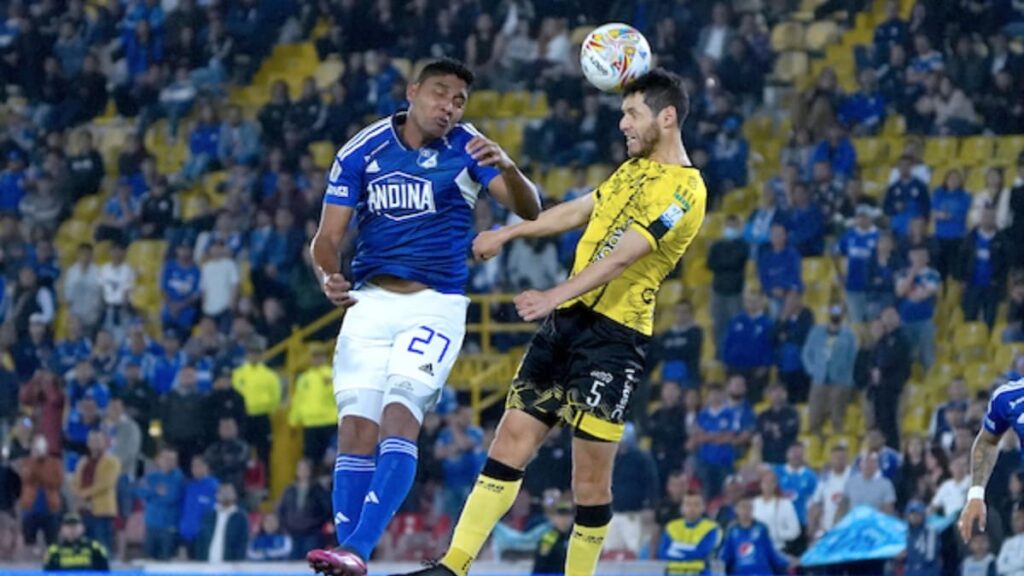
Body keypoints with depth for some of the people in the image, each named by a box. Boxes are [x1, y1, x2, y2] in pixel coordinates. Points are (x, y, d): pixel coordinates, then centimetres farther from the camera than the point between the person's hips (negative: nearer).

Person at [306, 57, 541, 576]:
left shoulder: (466, 149, -2)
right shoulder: (361, 152, 1)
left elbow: (529, 210, -13)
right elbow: (328, 235, 2)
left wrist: (507, 168, -35)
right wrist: (328, 277, -20)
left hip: (436, 305, -2)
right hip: (369, 302, 2)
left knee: (400, 415, -21)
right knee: (356, 428, -8)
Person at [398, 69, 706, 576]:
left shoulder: (683, 190, -12)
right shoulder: (636, 167, 17)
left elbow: (622, 255, -23)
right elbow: (579, 211, 32)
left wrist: (555, 296, -33)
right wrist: (508, 233, 36)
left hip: (613, 335, -8)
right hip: (566, 323, 8)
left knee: (590, 481, -7)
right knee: (511, 441, 0)